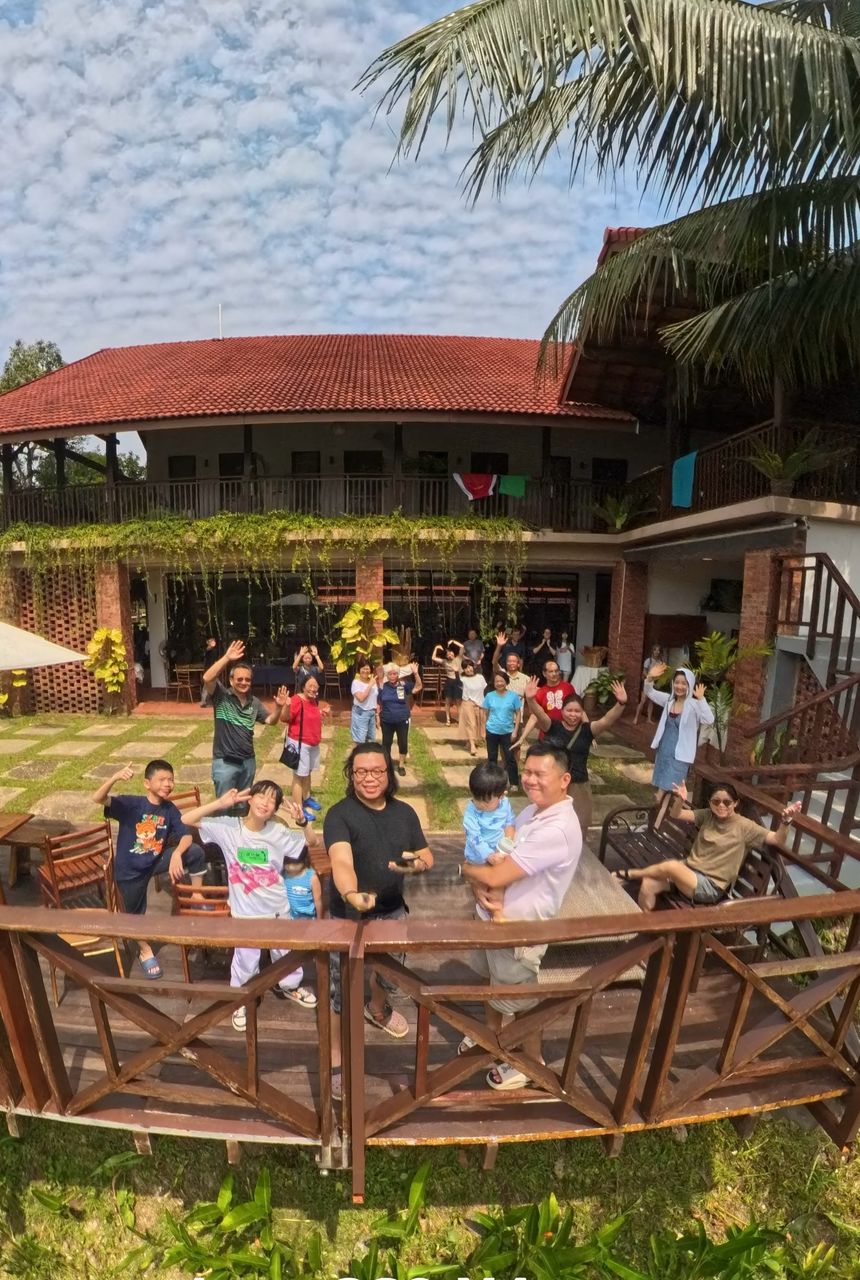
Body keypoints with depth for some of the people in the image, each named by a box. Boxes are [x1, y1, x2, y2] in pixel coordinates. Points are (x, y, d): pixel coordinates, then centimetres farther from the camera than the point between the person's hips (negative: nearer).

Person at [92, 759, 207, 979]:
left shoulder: (170, 809, -10)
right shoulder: (131, 804, -21)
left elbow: (187, 836, -12)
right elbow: (96, 799, -34)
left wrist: (177, 854, -33)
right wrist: (115, 778, -53)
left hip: (156, 861, 2)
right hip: (130, 870, -2)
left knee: (196, 852, -18)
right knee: (135, 914, 13)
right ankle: (145, 950, 45)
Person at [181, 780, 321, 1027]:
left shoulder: (278, 832, -12)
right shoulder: (228, 827, -15)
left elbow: (313, 841, -6)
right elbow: (187, 820, -18)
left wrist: (302, 819, -23)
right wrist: (219, 804, -30)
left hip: (278, 907, 2)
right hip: (245, 911, -2)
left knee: (286, 951, 21)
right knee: (245, 958, 14)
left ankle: (289, 986, 50)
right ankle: (241, 1000, 42)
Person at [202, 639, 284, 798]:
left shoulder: (254, 702, 4)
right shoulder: (221, 696, -11)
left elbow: (270, 720, 9)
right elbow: (207, 678, -28)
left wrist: (278, 707, -11)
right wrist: (227, 658, -34)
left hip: (248, 761, 5)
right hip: (225, 762, -5)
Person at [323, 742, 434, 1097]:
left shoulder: (405, 812, -7)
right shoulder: (340, 814, -23)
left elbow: (428, 857, 1)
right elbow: (341, 861, -38)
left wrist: (416, 864, -22)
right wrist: (351, 895, -58)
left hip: (393, 911, 5)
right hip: (349, 916, -5)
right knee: (343, 989, 8)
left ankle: (377, 1009, 61)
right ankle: (336, 1060, 33)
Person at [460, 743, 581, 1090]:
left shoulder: (557, 829, -33)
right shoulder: (532, 811, -3)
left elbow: (497, 876, -32)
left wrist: (466, 868, -13)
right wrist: (478, 885, -17)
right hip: (494, 916, 8)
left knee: (520, 999, 17)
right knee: (495, 985, 29)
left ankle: (532, 1061, 44)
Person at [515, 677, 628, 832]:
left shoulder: (587, 730, -3)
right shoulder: (552, 727, -7)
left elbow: (607, 720, -19)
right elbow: (539, 714, -25)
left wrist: (621, 704, -38)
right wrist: (530, 700, -47)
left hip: (578, 786, 2)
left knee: (578, 825, 17)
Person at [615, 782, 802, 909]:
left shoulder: (744, 827, -4)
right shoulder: (707, 816, 7)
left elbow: (778, 841, -10)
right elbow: (676, 815, 2)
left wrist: (785, 822, -31)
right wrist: (680, 800, -20)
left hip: (711, 887, -5)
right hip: (687, 872, 5)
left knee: (671, 866, -32)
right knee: (648, 885, -20)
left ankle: (629, 874, -9)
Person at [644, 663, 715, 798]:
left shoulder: (694, 704, -16)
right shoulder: (669, 699, 1)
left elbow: (709, 720, -29)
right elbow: (649, 692, 3)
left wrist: (701, 699, -36)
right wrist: (650, 678, -16)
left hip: (680, 753, -5)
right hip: (664, 750, 5)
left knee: (668, 786, -2)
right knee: (661, 785, 17)